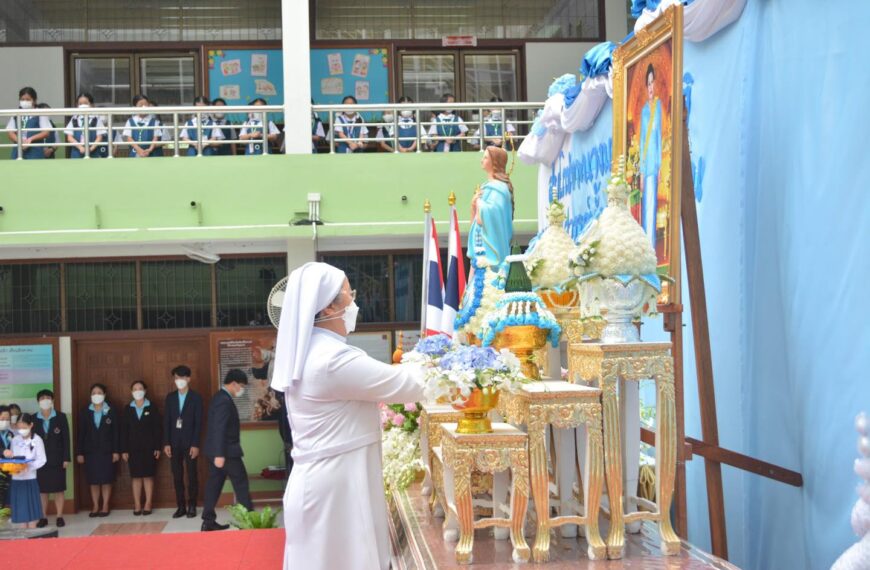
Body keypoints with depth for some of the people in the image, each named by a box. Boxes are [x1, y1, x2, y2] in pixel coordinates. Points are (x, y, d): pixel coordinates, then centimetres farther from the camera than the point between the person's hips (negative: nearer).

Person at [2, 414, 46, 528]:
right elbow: (11, 457, 11)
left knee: (31, 509, -1)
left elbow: (41, 460, -10)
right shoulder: (15, 440, 8)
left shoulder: (37, 440, -6)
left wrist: (28, 466, -23)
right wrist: (7, 455, -11)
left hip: (30, 479, -4)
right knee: (20, 509, 8)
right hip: (16, 479, 4)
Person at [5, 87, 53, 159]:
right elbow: (10, 132, 8)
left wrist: (31, 139, -16)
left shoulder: (40, 115, 1)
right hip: (18, 151, 4)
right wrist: (20, 141, -12)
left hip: (35, 151, -4)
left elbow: (46, 132, -5)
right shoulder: (15, 116, 13)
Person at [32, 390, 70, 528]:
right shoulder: (33, 419, 3)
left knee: (58, 489, 3)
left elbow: (66, 439, -1)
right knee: (42, 490, 4)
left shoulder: (61, 417, 0)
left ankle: (60, 517, 8)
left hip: (57, 460, -1)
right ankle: (43, 517, 12)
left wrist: (66, 458, -7)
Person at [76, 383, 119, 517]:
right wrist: (79, 453, -1)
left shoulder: (111, 412, 0)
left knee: (106, 480, 2)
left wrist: (116, 451, -6)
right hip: (90, 452, 1)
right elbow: (81, 434, 3)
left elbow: (116, 433, -1)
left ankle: (105, 506, 9)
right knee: (93, 481, 4)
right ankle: (95, 506, 12)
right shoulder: (85, 413, 4)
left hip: (107, 451, -1)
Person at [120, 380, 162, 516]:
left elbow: (158, 428, 0)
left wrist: (157, 447, -6)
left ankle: (148, 504, 5)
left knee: (148, 475, 1)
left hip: (149, 447, -1)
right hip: (133, 448, 1)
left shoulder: (152, 408, 2)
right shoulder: (127, 409, 6)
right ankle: (137, 505, 5)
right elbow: (124, 430, 5)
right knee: (136, 476, 2)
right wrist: (124, 450, -1)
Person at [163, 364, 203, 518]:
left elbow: (198, 423, -5)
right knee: (177, 476, 5)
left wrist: (195, 444, -12)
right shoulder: (170, 397, 8)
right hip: (174, 442, 3)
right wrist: (166, 443, -1)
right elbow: (166, 421, 6)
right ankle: (181, 506, 11)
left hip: (189, 442, -3)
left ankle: (192, 506, 8)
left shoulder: (196, 398, -2)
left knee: (191, 475, 1)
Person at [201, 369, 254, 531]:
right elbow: (219, 429, -25)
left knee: (214, 484, 9)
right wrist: (219, 454, -27)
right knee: (241, 483, 0)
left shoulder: (220, 397, 14)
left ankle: (208, 521, 10)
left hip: (217, 451, 10)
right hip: (226, 451, -10)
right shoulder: (225, 401, -19)